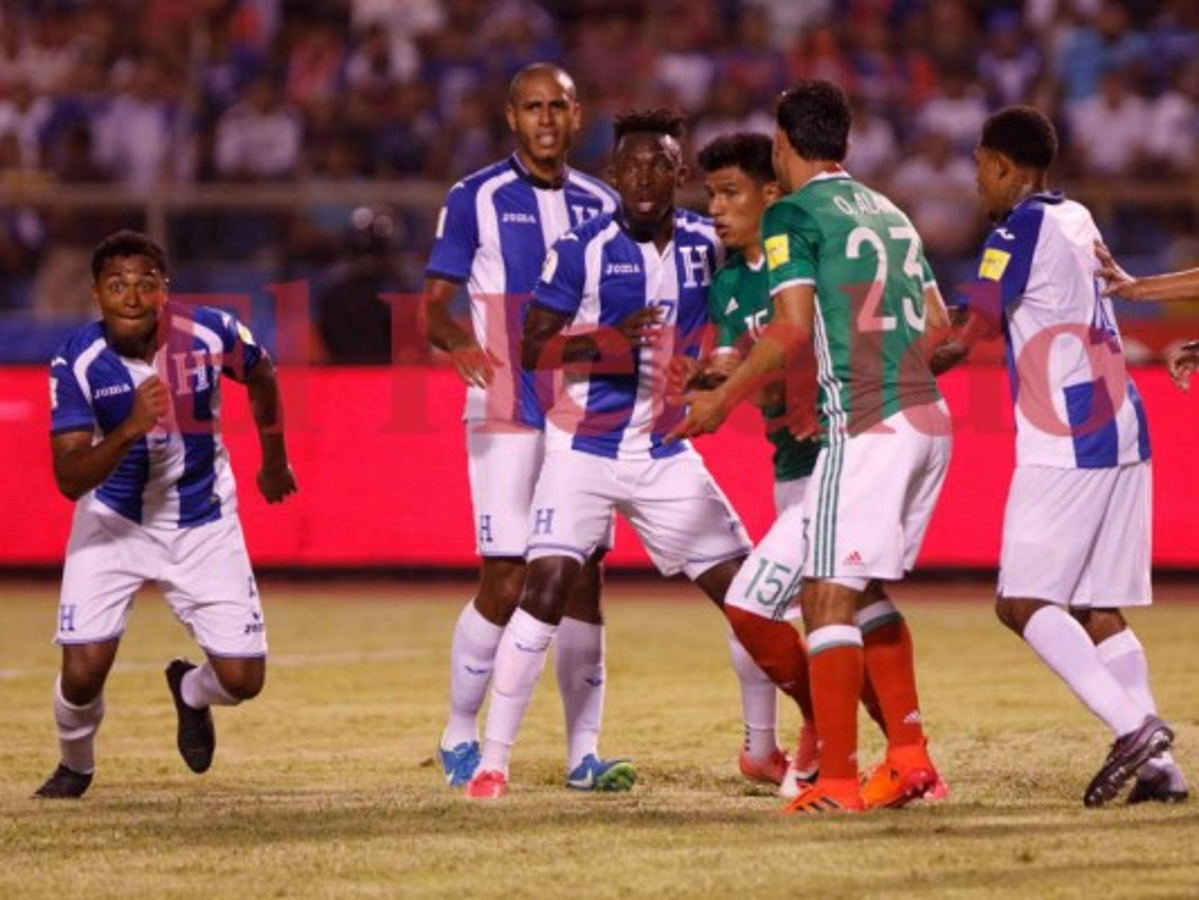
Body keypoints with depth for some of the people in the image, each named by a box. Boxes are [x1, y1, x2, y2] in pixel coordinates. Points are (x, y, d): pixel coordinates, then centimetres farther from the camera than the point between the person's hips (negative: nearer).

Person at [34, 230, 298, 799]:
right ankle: (74, 766, 19)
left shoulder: (211, 334, -17)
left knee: (242, 680, -5)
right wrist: (130, 429, -42)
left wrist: (274, 463, 22)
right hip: (113, 523, -2)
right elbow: (69, 480, -25)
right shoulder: (77, 363, -21)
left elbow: (260, 377, 7)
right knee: (82, 672, -16)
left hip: (203, 524, 2)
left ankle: (189, 690, 34)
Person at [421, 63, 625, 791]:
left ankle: (584, 750, 6)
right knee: (507, 581, -7)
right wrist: (460, 340, -26)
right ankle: (459, 735, 8)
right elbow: (434, 305, -5)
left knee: (583, 579, 2)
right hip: (506, 417, -4)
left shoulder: (601, 204, 12)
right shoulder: (477, 199, -2)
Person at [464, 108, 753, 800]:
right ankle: (493, 761, -12)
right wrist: (609, 338, -28)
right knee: (547, 588, -19)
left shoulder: (703, 243, 2)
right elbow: (534, 349, -14)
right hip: (584, 451, -4)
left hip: (665, 457, 4)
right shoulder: (582, 249, -12)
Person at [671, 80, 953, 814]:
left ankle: (838, 782, -9)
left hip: (869, 428, -8)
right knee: (867, 592, 19)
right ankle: (910, 757, 16)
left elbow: (794, 328, -13)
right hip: (929, 419, 8)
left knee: (828, 599, -5)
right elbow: (937, 323, 19)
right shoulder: (889, 212, 19)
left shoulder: (793, 215, -3)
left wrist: (721, 400, -3)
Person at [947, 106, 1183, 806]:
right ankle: (1159, 765, 0)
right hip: (1122, 433, 8)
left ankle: (1133, 724, -20)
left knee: (1023, 602, -8)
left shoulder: (1020, 230, -9)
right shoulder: (1079, 222, 14)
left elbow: (966, 339, -10)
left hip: (1066, 445, -8)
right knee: (1099, 610, 8)